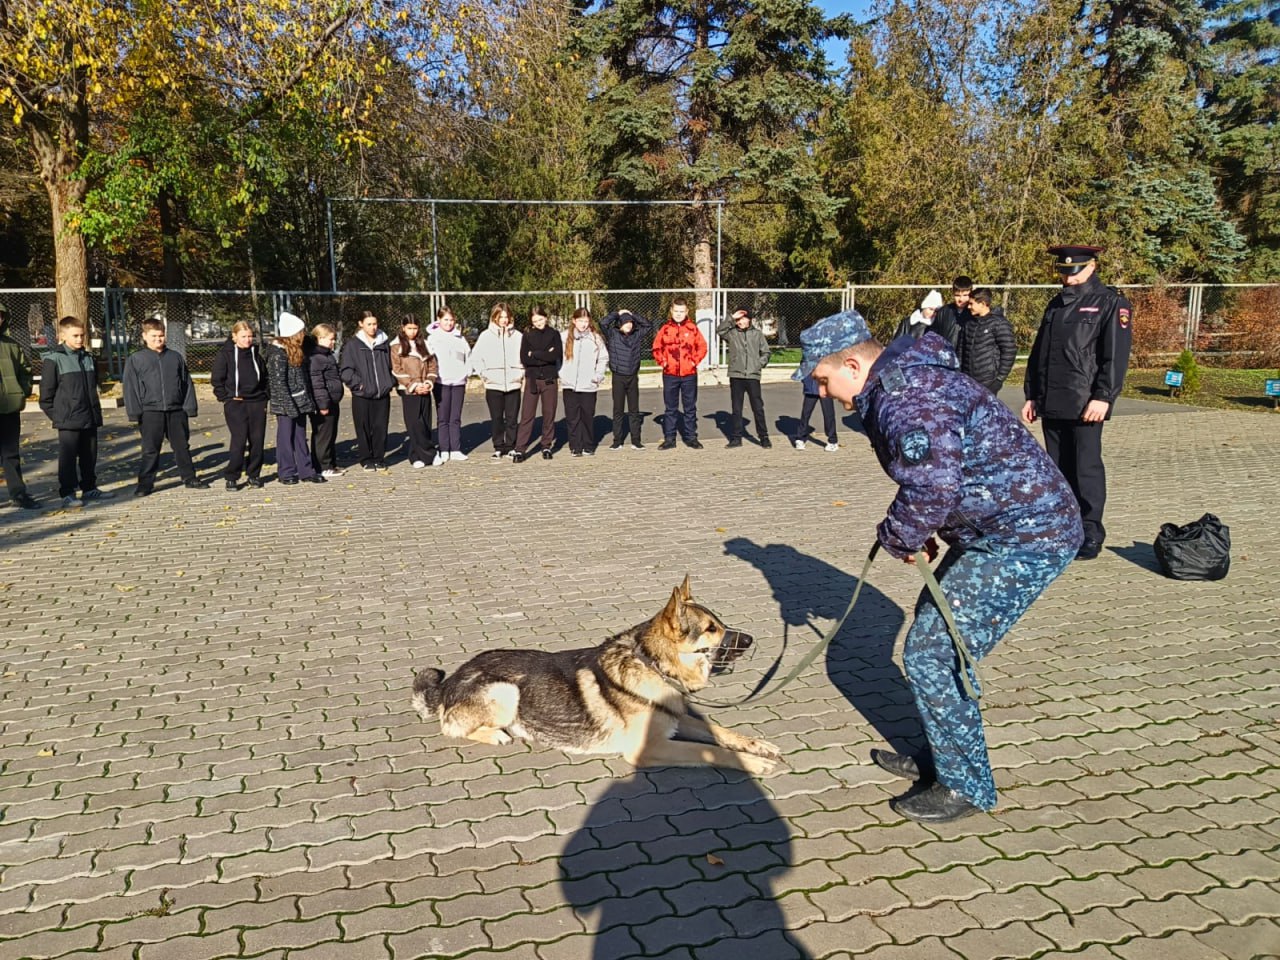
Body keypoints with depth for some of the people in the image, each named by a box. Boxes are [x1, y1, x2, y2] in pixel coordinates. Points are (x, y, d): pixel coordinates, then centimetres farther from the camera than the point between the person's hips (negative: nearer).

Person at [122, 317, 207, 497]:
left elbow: (186, 384, 11)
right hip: (151, 412, -2)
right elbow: (130, 387, -1)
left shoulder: (175, 357, 10)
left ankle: (189, 477, 22)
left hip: (176, 410, 3)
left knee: (182, 446, 11)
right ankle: (145, 483, 8)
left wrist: (190, 407, 5)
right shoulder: (135, 359, 2)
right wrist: (135, 412, -7)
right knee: (150, 450, 1)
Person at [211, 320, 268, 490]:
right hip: (235, 405, -5)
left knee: (257, 440, 4)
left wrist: (264, 397, 12)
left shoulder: (255, 354, 11)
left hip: (257, 403, 5)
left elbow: (264, 377, 20)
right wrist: (225, 398, -6)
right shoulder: (225, 355, -3)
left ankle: (254, 475, 15)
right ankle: (231, 477, -1)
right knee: (239, 440, -11)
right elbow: (216, 380, -2)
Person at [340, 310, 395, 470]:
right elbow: (345, 370, -3)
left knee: (381, 428, 5)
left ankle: (379, 458, 17)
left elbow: (391, 365, 16)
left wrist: (391, 383, 4)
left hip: (383, 394, 3)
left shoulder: (384, 344, 8)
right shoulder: (352, 345, -3)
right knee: (364, 429, 5)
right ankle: (366, 460, 16)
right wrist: (358, 384, -12)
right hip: (362, 395, -2)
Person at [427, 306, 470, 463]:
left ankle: (456, 450, 10)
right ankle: (444, 451, 5)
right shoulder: (433, 337, 0)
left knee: (456, 419, 6)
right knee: (443, 419, 1)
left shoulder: (460, 337, 9)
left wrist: (465, 374, 2)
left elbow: (468, 357, 12)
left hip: (458, 382, 3)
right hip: (442, 382, -3)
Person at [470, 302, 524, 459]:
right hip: (493, 385, 0)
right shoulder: (486, 336, 1)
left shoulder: (517, 336, 1)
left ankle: (511, 446, 15)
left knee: (512, 418, 5)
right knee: (496, 418, 5)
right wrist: (484, 374, -2)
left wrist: (521, 374, 0)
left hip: (513, 384, 0)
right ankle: (498, 447, 13)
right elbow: (475, 358, 4)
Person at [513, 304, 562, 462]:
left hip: (549, 379, 0)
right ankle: (520, 449, -5)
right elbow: (524, 359, -5)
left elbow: (556, 356, -11)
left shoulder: (554, 334, 4)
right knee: (527, 415, -4)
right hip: (532, 379, 0)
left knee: (549, 414, 6)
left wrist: (535, 354, -9)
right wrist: (545, 357, -11)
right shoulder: (527, 336, 6)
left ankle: (547, 446, 17)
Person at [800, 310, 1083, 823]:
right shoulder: (902, 381, 12)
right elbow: (929, 477, 19)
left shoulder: (905, 398, -23)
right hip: (1001, 529, 11)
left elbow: (931, 487, -33)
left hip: (1023, 538, -11)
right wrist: (912, 533, 4)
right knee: (937, 639, 19)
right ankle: (942, 758, 35)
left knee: (932, 655, -6)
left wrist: (897, 538, -15)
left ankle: (964, 786, 11)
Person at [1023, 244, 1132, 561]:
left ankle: (1091, 535, 3)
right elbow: (1038, 352, 21)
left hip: (1086, 404, -6)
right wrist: (1032, 395, 15)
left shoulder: (1110, 303, -1)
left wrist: (1103, 397, -16)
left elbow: (1116, 355, -9)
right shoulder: (1056, 305, 19)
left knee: (1087, 467, -5)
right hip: (1052, 404, 6)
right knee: (1058, 469, 9)